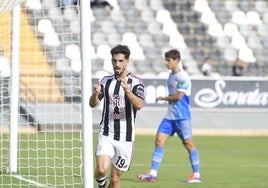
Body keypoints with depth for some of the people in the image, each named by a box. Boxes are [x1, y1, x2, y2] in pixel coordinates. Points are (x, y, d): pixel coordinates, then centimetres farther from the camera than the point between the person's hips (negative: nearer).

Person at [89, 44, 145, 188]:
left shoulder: (135, 82, -4)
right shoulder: (106, 81, 8)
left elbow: (139, 105, -20)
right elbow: (92, 104, 5)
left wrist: (127, 90, -37)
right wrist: (95, 94, -18)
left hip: (125, 137, -2)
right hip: (106, 134, 2)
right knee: (101, 170, -19)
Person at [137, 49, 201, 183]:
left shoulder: (183, 77, -13)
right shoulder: (171, 75, 15)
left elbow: (179, 96, -19)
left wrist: (163, 98, -7)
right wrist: (167, 99, 4)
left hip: (181, 116, -9)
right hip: (170, 116, 9)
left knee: (188, 143, -1)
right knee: (159, 141, -1)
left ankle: (196, 175, 9)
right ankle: (152, 174, -4)